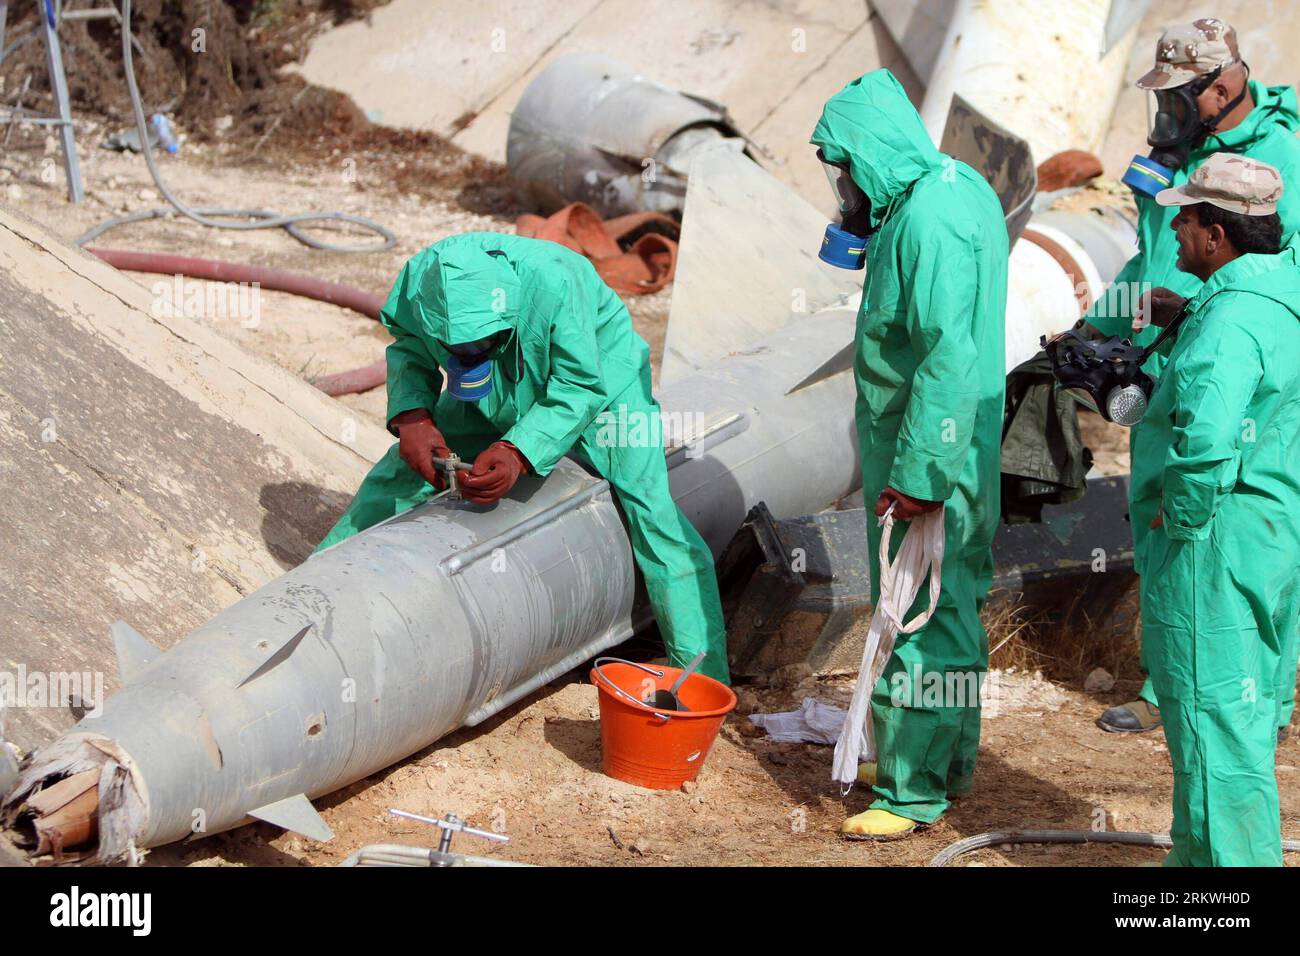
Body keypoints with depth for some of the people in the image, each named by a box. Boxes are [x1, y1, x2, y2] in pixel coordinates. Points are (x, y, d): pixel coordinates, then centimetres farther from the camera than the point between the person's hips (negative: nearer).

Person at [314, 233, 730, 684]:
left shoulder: (555, 281, -42)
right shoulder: (418, 281, -29)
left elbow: (581, 387, -33)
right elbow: (409, 352, -9)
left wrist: (518, 453, -46)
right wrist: (411, 416, -29)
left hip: (599, 380, -4)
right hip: (495, 399, 4)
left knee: (651, 514, -17)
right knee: (397, 476, -2)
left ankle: (705, 677, -9)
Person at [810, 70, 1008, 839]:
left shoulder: (929, 218, -24)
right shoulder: (958, 186, 9)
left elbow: (949, 356, -28)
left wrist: (919, 475, -26)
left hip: (928, 460, -11)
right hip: (953, 451, 11)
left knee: (924, 620, -1)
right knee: (955, 610, 20)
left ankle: (914, 794, 9)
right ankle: (949, 765, 33)